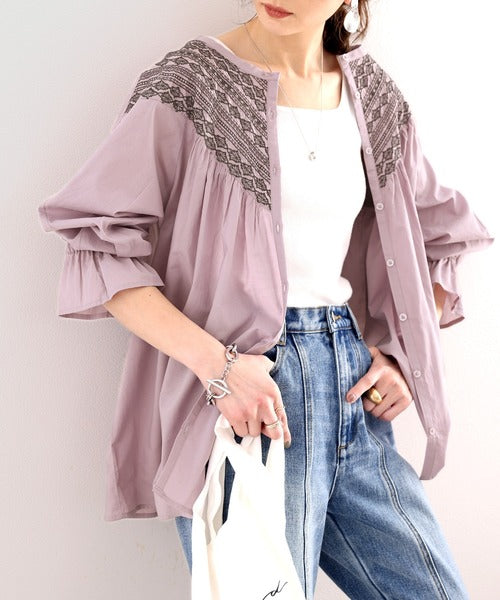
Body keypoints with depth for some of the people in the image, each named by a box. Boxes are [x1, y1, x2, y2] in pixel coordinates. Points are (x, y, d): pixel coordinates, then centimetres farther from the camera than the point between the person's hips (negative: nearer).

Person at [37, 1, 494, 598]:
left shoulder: (376, 95, 11)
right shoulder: (188, 84, -4)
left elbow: (436, 238, 22)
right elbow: (100, 245, -8)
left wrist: (405, 355, 6)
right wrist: (214, 362, -19)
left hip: (352, 378, 5)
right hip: (239, 395, -5)